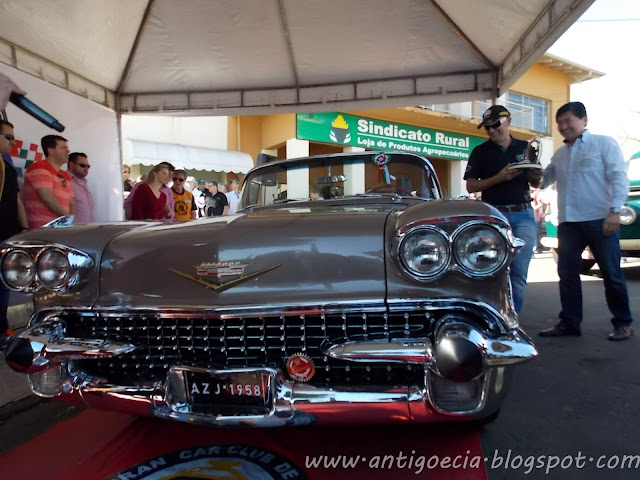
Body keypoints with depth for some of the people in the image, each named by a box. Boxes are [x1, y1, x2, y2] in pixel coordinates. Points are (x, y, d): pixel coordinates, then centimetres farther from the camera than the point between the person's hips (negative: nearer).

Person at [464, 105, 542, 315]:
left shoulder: (526, 148, 12)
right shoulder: (480, 152, 5)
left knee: (519, 272, 0)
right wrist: (498, 178, -15)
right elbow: (471, 186, -2)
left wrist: (536, 177, -6)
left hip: (524, 214, 2)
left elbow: (535, 183, 18)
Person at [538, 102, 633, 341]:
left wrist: (614, 210, -17)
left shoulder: (603, 143, 3)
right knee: (567, 273, 5)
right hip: (567, 222, 5)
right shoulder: (559, 154, 18)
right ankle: (569, 322, 13)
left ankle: (623, 323, 15)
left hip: (599, 219, -5)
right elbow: (543, 180, 18)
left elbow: (619, 177, -5)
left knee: (611, 273, 2)